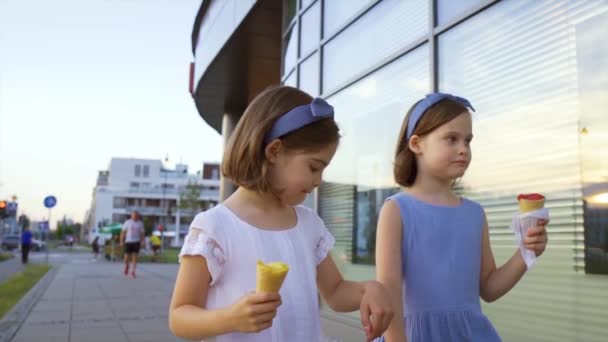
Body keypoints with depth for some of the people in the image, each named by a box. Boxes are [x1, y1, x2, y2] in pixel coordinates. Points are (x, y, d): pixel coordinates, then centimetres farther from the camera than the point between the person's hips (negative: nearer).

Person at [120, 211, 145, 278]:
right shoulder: (127, 222, 2)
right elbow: (123, 232, 3)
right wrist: (121, 241, -2)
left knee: (134, 257, -8)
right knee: (127, 256, 1)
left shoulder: (140, 223, 6)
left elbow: (142, 233, 7)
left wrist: (142, 241, -4)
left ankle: (133, 271, -6)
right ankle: (126, 266, 31)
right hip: (128, 242, 0)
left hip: (136, 242, 0)